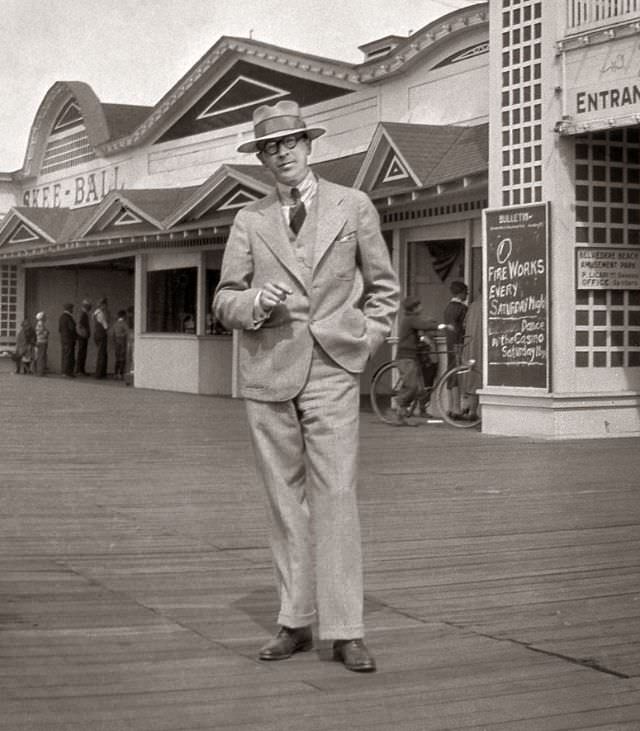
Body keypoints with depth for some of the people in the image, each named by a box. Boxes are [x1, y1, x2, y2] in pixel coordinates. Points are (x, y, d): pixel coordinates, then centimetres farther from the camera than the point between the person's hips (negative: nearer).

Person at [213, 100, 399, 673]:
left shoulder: (353, 207, 8)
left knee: (336, 497, -8)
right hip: (268, 373, 2)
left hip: (332, 371, -2)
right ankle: (295, 622, 14)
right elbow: (224, 302, 12)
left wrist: (363, 344, 3)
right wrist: (254, 304, -10)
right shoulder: (249, 221, 11)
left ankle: (345, 631, -4)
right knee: (285, 501, 5)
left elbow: (383, 289, 15)